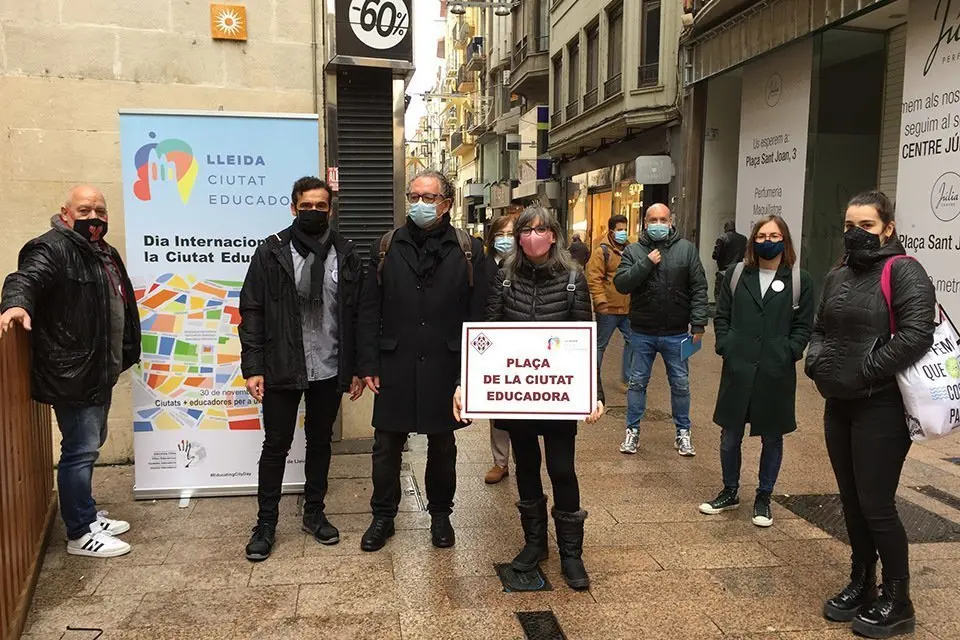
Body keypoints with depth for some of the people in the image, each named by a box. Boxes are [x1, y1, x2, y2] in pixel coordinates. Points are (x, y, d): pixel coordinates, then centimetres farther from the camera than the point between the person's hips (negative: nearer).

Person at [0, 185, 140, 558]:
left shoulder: (105, 253, 16)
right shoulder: (53, 249, -12)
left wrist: (122, 355, 27)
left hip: (99, 372, 10)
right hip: (72, 374, -10)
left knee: (90, 446, 19)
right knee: (80, 450, -3)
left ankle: (87, 514, 34)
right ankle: (80, 534, 9)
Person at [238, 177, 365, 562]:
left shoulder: (345, 255, 2)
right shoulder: (272, 252, -4)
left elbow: (356, 314, 4)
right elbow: (252, 312, -5)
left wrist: (356, 368, 2)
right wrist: (253, 367, -11)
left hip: (329, 370, 2)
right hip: (281, 370, -2)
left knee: (320, 442, 15)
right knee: (276, 446, 8)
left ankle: (314, 513, 32)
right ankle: (266, 523, 22)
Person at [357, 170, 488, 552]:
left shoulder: (468, 251, -1)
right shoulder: (386, 247, 3)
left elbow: (478, 315, -2)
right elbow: (369, 311, 2)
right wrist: (369, 365, -3)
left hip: (445, 367, -1)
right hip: (395, 366, 1)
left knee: (442, 445, 15)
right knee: (387, 445, 10)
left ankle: (440, 514, 34)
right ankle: (383, 516, 29)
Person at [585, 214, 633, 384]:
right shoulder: (602, 252, -8)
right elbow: (593, 278, -15)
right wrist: (601, 301, -23)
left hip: (628, 308, 6)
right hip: (608, 309, -6)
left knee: (632, 341, 10)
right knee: (600, 344, 6)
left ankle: (627, 377, 24)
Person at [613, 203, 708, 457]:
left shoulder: (686, 249, -1)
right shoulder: (634, 251, -1)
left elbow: (699, 288, -2)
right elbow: (621, 284, -11)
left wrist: (698, 322, -9)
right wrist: (646, 263, -20)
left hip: (676, 333, 0)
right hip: (642, 333, 0)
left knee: (681, 384, 11)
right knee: (637, 382, 11)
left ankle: (683, 431, 27)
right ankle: (633, 429, 25)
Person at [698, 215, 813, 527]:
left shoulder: (800, 280, 1)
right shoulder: (737, 275, 7)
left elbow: (804, 325, 1)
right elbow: (722, 316, 9)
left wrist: (788, 353, -10)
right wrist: (725, 346, -3)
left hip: (777, 373, -1)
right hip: (737, 370, 2)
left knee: (772, 438, 10)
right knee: (730, 436, 8)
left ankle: (763, 499, 27)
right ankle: (729, 492, 28)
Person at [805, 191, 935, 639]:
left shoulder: (904, 272, -10)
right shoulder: (838, 276, 13)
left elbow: (916, 335, -22)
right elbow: (820, 328, 22)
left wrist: (864, 372, -19)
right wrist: (816, 360, 3)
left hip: (882, 408, -7)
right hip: (839, 405, 7)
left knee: (876, 506, -1)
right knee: (852, 501, 16)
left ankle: (897, 603, 18)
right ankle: (861, 585, 32)